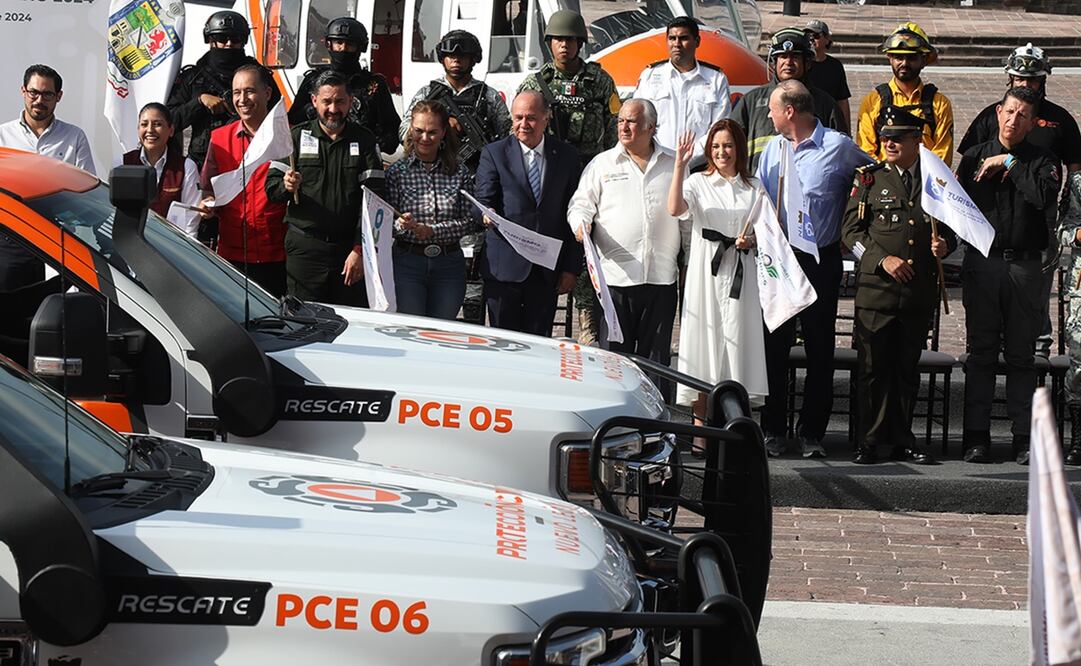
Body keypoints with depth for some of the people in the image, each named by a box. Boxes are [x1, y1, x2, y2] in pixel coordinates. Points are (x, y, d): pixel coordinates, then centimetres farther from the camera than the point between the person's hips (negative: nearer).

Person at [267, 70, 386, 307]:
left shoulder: (364, 141, 7)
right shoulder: (297, 137, 9)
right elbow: (271, 187, 8)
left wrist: (360, 250, -9)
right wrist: (287, 186, -17)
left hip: (352, 251, 0)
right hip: (305, 249, 0)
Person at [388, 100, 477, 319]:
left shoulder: (459, 173, 5)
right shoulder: (397, 171, 1)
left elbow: (470, 221, -1)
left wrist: (431, 230, -14)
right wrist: (403, 224, -23)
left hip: (449, 264, 2)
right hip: (408, 262, -2)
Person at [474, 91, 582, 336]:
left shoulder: (567, 156, 8)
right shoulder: (493, 153, 3)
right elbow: (484, 201, -3)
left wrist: (571, 267, 3)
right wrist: (488, 215, -28)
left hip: (548, 270, 2)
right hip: (505, 266, -1)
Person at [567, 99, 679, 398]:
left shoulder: (672, 166, 12)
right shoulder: (602, 164, 9)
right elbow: (582, 203, 6)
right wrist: (581, 224, -17)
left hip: (661, 277, 1)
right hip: (616, 275, -1)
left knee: (656, 355, 6)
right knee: (615, 353, 0)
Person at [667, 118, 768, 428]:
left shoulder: (754, 187, 12)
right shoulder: (698, 182, 5)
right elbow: (675, 209, -15)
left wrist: (752, 240, -5)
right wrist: (679, 165, -20)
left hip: (740, 275, 2)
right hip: (705, 274, -1)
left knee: (737, 337, -2)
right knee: (703, 339, -2)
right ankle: (701, 425, 4)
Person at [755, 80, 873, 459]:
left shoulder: (838, 147, -4)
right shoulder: (773, 148, 11)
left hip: (820, 261, -4)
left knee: (819, 349, 1)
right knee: (773, 345, 4)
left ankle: (811, 432, 8)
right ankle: (773, 430, 11)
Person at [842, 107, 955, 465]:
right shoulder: (869, 177, 4)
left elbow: (952, 228, 18)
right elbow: (850, 230, 1)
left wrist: (944, 245, -6)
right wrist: (883, 259, -11)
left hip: (920, 290, 2)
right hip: (876, 288, -2)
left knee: (907, 368, 10)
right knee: (873, 368, -1)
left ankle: (902, 441, 17)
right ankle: (869, 442, 5)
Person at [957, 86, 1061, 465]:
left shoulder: (1043, 161, 5)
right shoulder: (974, 157, 10)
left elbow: (1046, 196, -15)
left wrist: (1010, 164, -10)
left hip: (1024, 267, -1)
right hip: (982, 265, 1)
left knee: (1021, 355, 3)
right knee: (981, 352, 1)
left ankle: (1024, 438, 6)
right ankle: (976, 437, 4)